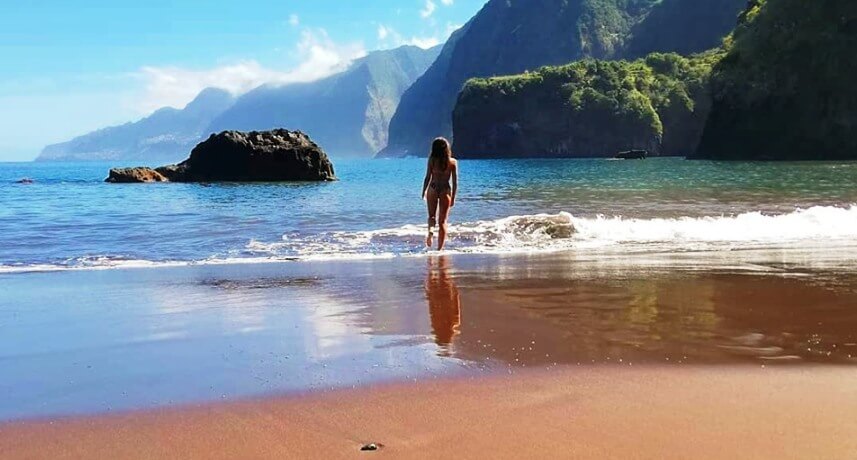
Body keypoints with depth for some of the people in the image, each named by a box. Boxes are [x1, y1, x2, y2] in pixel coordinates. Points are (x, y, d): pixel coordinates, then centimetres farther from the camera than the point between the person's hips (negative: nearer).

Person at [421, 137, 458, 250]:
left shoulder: (432, 160, -4)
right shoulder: (453, 162, -1)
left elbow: (428, 177, -3)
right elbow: (455, 182, 0)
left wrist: (424, 192, 8)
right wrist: (453, 197, 7)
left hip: (433, 189, 0)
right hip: (446, 190, 0)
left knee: (432, 216, 17)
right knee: (442, 221, 7)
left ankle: (431, 231, -16)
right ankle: (440, 249, 6)